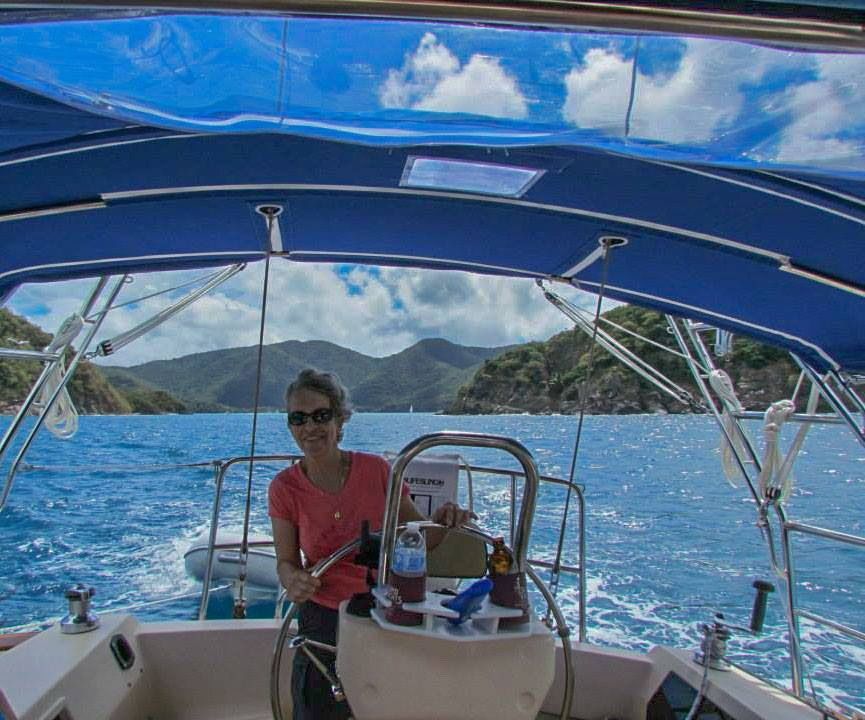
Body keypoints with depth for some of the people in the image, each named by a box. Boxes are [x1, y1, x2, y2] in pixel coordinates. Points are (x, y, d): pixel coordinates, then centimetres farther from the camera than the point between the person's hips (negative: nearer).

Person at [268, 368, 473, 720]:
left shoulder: (376, 470, -12)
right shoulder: (284, 488, -10)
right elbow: (286, 562, -3)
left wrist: (440, 521, -25)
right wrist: (293, 581, -26)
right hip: (323, 620, 0)